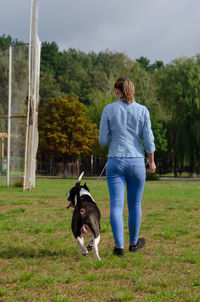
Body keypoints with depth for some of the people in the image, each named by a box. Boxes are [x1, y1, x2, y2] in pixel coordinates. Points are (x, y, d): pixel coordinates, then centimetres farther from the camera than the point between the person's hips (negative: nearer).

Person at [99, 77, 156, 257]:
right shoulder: (142, 110, -1)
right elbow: (148, 138, -3)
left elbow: (103, 140, 0)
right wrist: (152, 162, 8)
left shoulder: (109, 110, -3)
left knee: (116, 205, -1)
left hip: (116, 163, -1)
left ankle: (119, 246, -11)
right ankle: (133, 243, 30)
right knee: (135, 205, 15)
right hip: (137, 162, 1)